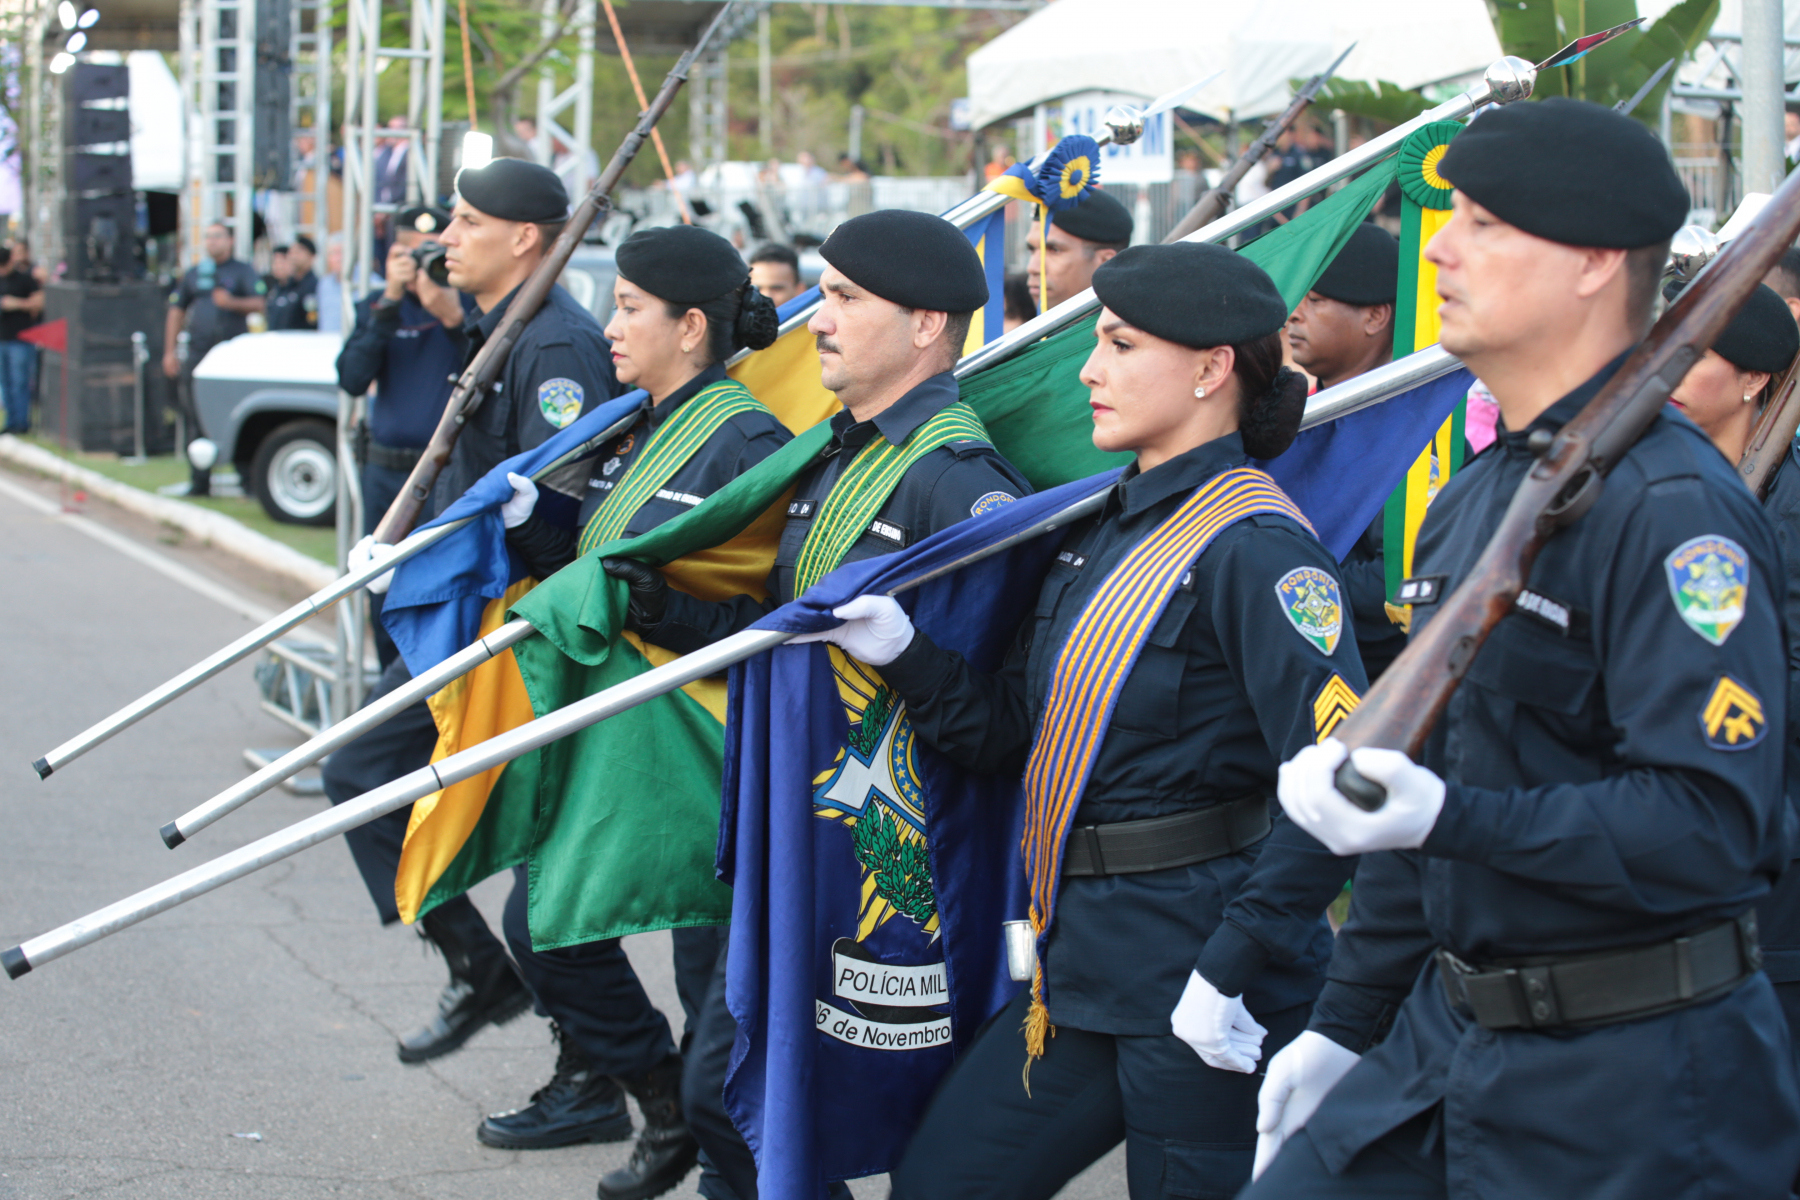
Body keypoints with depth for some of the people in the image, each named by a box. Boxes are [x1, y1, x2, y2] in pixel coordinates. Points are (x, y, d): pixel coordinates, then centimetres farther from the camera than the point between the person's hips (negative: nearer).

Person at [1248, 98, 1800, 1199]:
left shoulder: (1673, 508, -17)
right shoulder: (1468, 499, 12)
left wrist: (1451, 817, -31)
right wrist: (1345, 1023, 19)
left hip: (1631, 1081, -8)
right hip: (1444, 1031, 8)